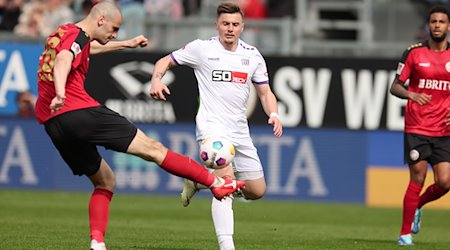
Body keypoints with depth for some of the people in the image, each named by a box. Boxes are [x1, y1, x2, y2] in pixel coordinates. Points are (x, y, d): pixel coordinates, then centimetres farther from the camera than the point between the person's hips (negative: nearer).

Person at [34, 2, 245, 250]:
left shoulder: (61, 34, 23)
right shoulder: (77, 36, -6)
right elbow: (63, 60, -28)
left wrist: (127, 44, 56)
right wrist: (60, 94, -47)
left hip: (52, 124, 9)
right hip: (79, 112, -9)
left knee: (104, 181, 19)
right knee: (151, 147, -2)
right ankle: (216, 183, 2)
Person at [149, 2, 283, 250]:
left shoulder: (252, 55, 7)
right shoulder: (202, 49, -4)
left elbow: (265, 92, 14)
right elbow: (165, 61, 5)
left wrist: (273, 114, -6)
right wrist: (156, 80, -16)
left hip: (240, 131, 6)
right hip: (212, 126, -6)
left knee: (257, 191, 9)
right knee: (226, 178, -27)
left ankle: (198, 181, 29)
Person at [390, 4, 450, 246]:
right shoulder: (414, 52, 0)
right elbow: (395, 86, 2)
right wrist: (411, 95, -18)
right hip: (416, 128, -2)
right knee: (417, 179, -5)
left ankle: (417, 206, 25)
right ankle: (405, 233, 7)